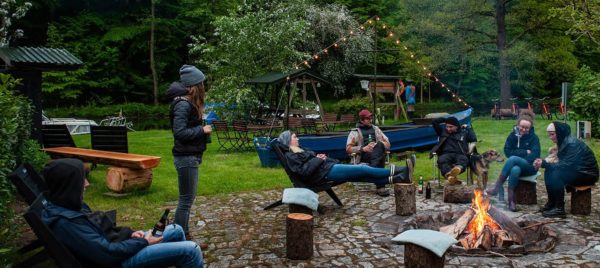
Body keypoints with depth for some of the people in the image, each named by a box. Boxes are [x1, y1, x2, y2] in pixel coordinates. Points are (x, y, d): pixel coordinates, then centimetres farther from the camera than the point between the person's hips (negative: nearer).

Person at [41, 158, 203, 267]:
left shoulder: (67, 205, 2)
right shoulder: (64, 222, -28)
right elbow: (108, 254, -27)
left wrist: (129, 233, 0)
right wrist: (143, 242, -14)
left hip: (114, 245, 10)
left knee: (176, 231, 17)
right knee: (191, 250, -13)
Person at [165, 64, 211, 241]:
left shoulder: (189, 103, 13)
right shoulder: (183, 105, -18)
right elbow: (180, 132, -25)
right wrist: (202, 130, -18)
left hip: (190, 156, 10)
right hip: (186, 158, -10)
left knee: (188, 199, 16)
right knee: (186, 200, -4)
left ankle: (184, 235, 26)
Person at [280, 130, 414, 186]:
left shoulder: (300, 151, 25)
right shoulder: (290, 156, -6)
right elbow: (304, 171, -19)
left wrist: (320, 157, 5)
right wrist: (318, 160, -12)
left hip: (329, 166, 10)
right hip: (325, 172, -10)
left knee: (364, 175, -3)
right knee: (363, 169, -13)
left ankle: (397, 178, -8)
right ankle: (396, 171, -10)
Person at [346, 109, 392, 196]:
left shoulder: (376, 129, 26)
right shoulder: (355, 132, 13)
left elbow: (387, 144, 17)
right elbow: (348, 149, 2)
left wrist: (377, 146, -6)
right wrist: (363, 149, -14)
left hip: (378, 155, 3)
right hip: (363, 158, -3)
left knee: (380, 145, -35)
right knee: (379, 161, -38)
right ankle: (380, 187, -46)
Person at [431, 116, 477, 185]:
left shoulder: (464, 133, 26)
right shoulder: (443, 131, 26)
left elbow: (474, 139, 11)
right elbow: (434, 122, 23)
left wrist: (468, 128, 18)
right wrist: (445, 119, 29)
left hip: (459, 155, 0)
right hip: (446, 154, 0)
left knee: (464, 159, -37)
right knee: (442, 160, -37)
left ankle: (457, 169, -72)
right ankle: (450, 176, -65)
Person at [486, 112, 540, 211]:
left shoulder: (534, 138, -3)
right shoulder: (513, 135, 5)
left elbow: (534, 156, -14)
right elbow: (507, 152, -2)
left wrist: (517, 153, -20)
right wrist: (525, 152, -11)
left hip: (530, 167, -2)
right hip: (516, 166, 2)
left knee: (513, 159, -35)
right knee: (515, 170, -37)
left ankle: (497, 186, -35)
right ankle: (511, 200, -38)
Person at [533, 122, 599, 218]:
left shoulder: (573, 144, -23)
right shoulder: (564, 142, 4)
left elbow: (566, 165, -29)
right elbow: (562, 162, 2)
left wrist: (544, 164, -28)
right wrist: (544, 163, -14)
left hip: (588, 174, -9)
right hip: (576, 170, 9)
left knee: (556, 175, -27)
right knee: (548, 172, -4)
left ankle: (559, 208, -22)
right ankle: (552, 203, 2)